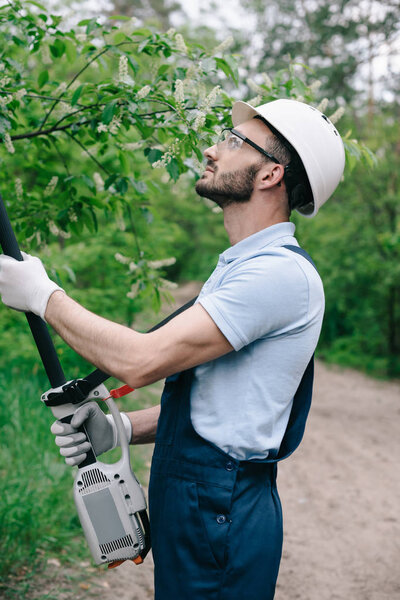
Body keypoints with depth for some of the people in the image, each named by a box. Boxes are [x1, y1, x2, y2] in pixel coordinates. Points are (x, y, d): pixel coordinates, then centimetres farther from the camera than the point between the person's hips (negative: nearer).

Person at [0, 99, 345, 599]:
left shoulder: (282, 272, -20)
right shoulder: (240, 267, 15)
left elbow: (141, 361, -25)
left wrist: (42, 295, -12)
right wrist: (120, 429, 0)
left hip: (219, 514, -9)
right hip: (186, 503, 9)